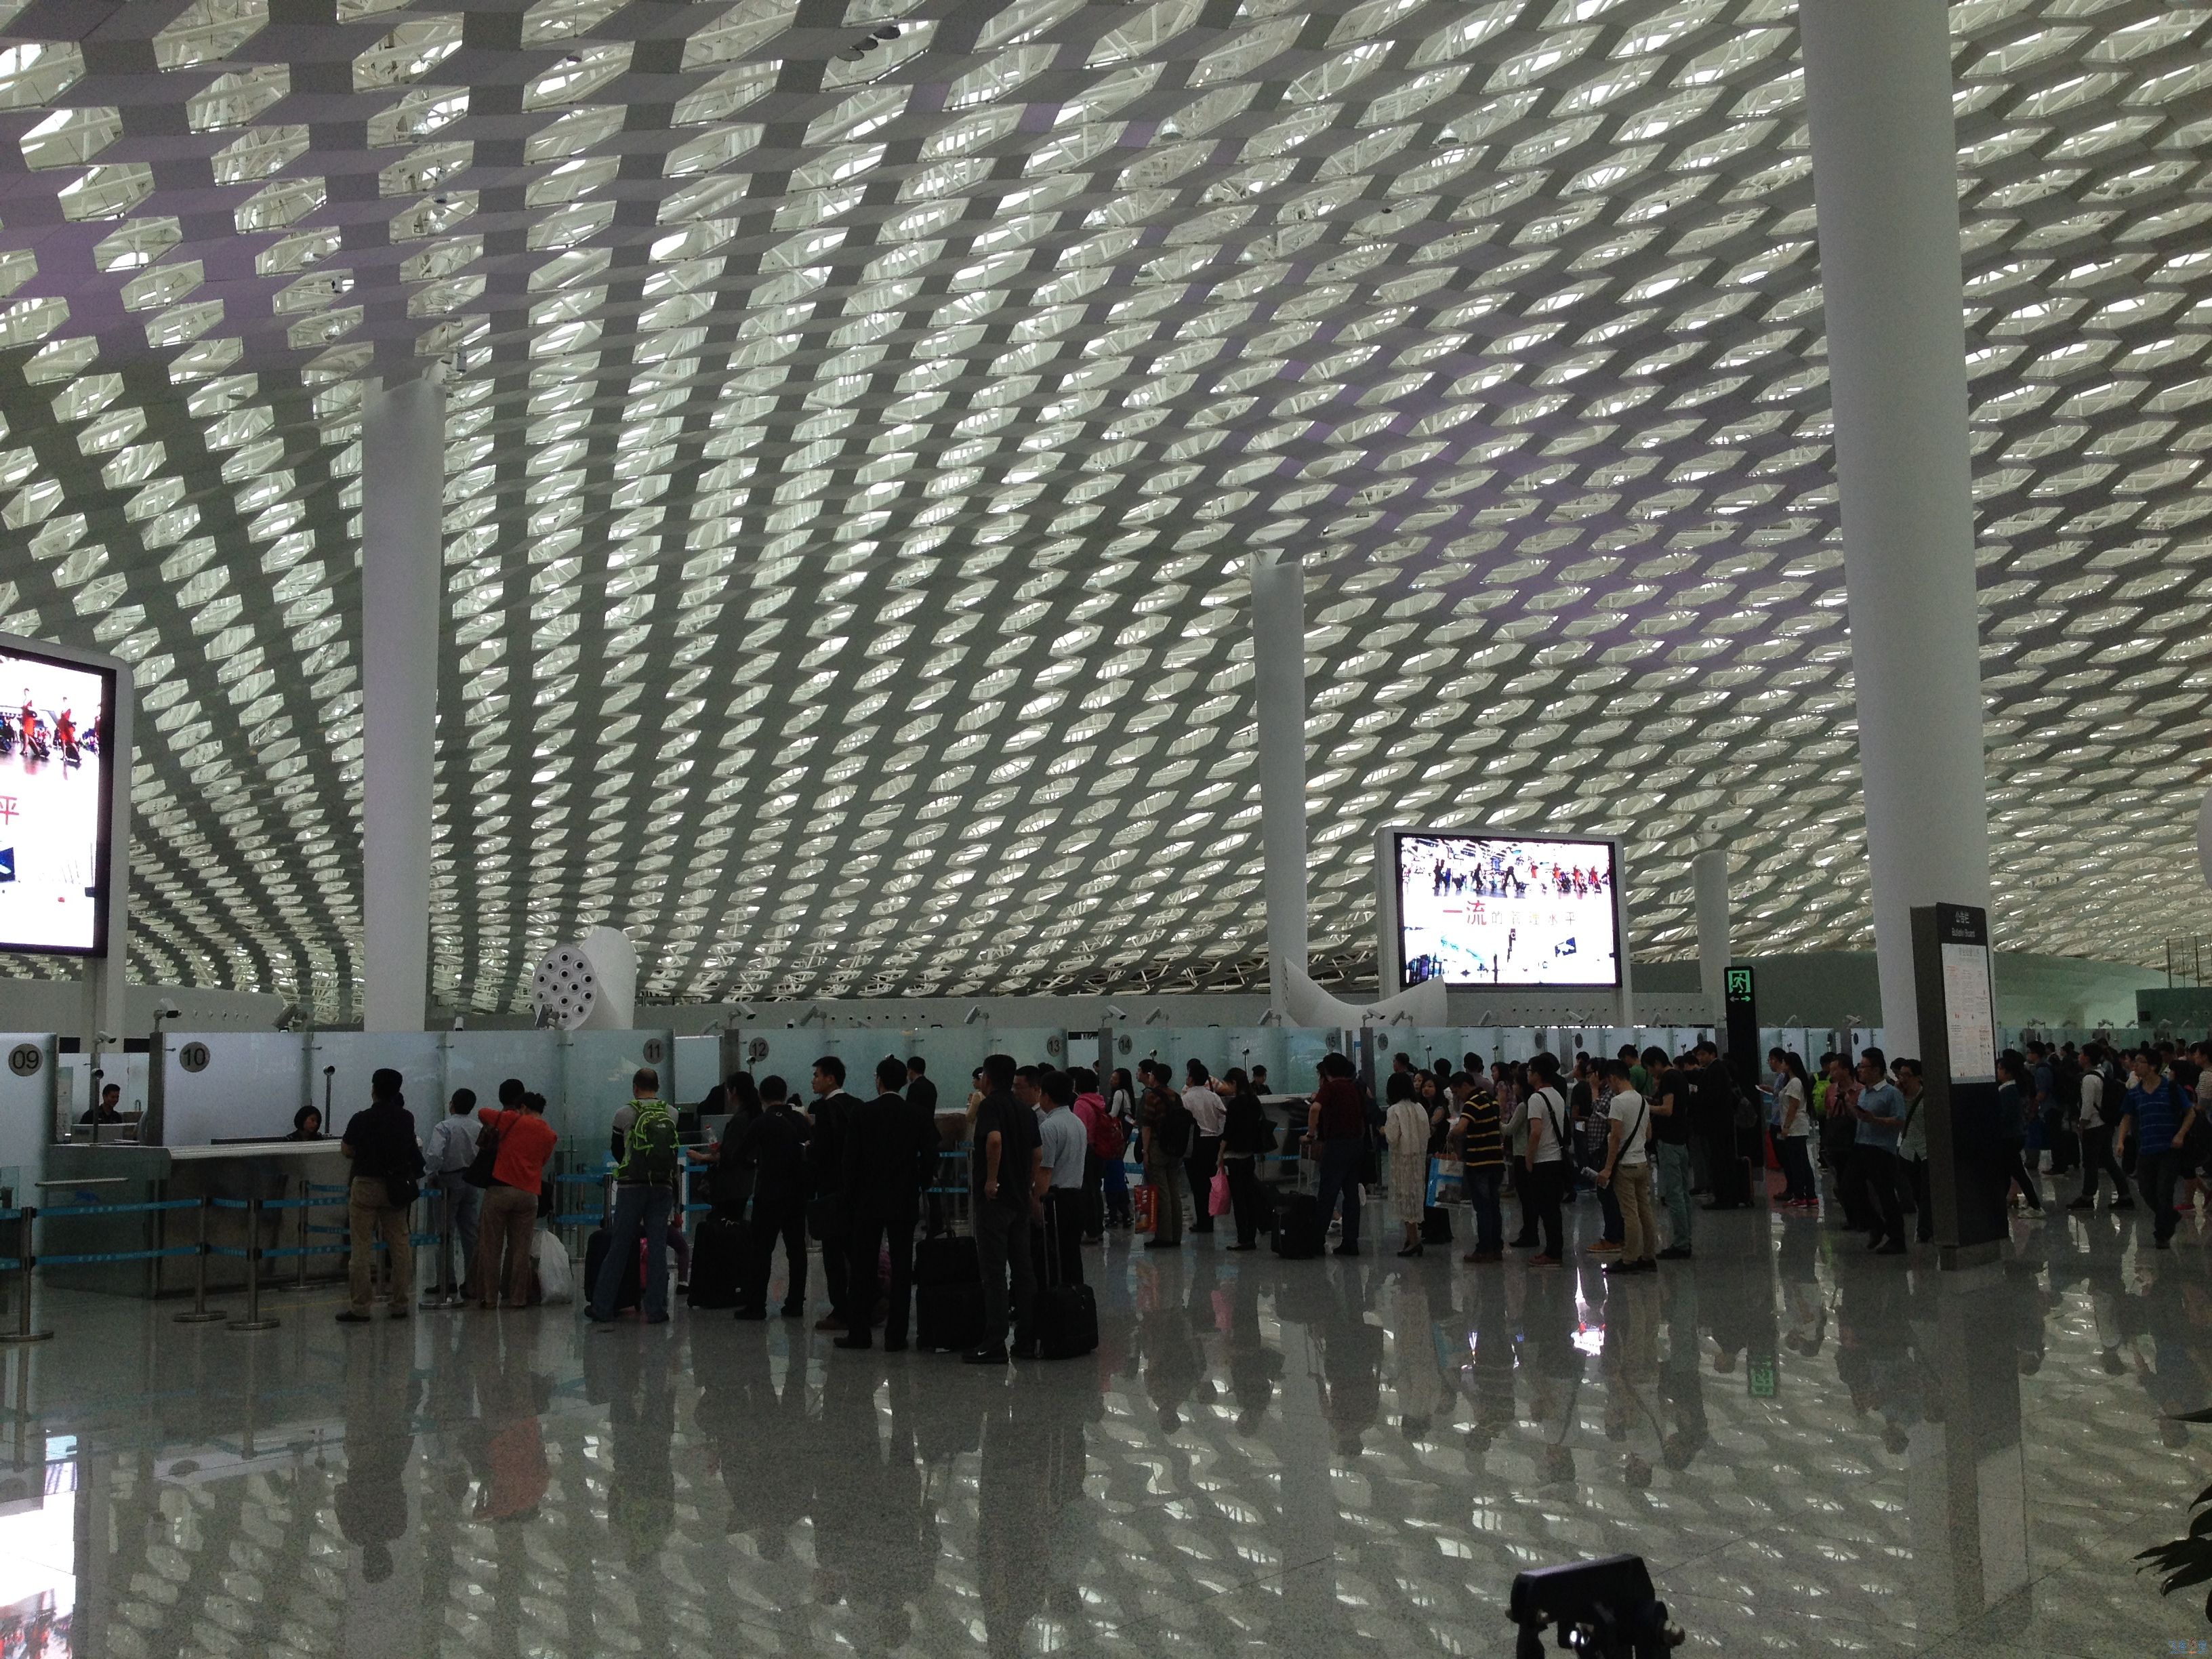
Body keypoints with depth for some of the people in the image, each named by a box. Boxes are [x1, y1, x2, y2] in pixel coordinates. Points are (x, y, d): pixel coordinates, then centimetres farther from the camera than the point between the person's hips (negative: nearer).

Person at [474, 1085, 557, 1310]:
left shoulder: (514, 1120, -1)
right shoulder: (550, 1135, 10)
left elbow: (483, 1113, 6)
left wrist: (494, 1129, 25)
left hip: (500, 1189, -3)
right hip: (529, 1194, 3)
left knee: (491, 1247, 5)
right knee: (521, 1249, 8)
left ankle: (488, 1296, 6)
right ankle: (518, 1298, 7)